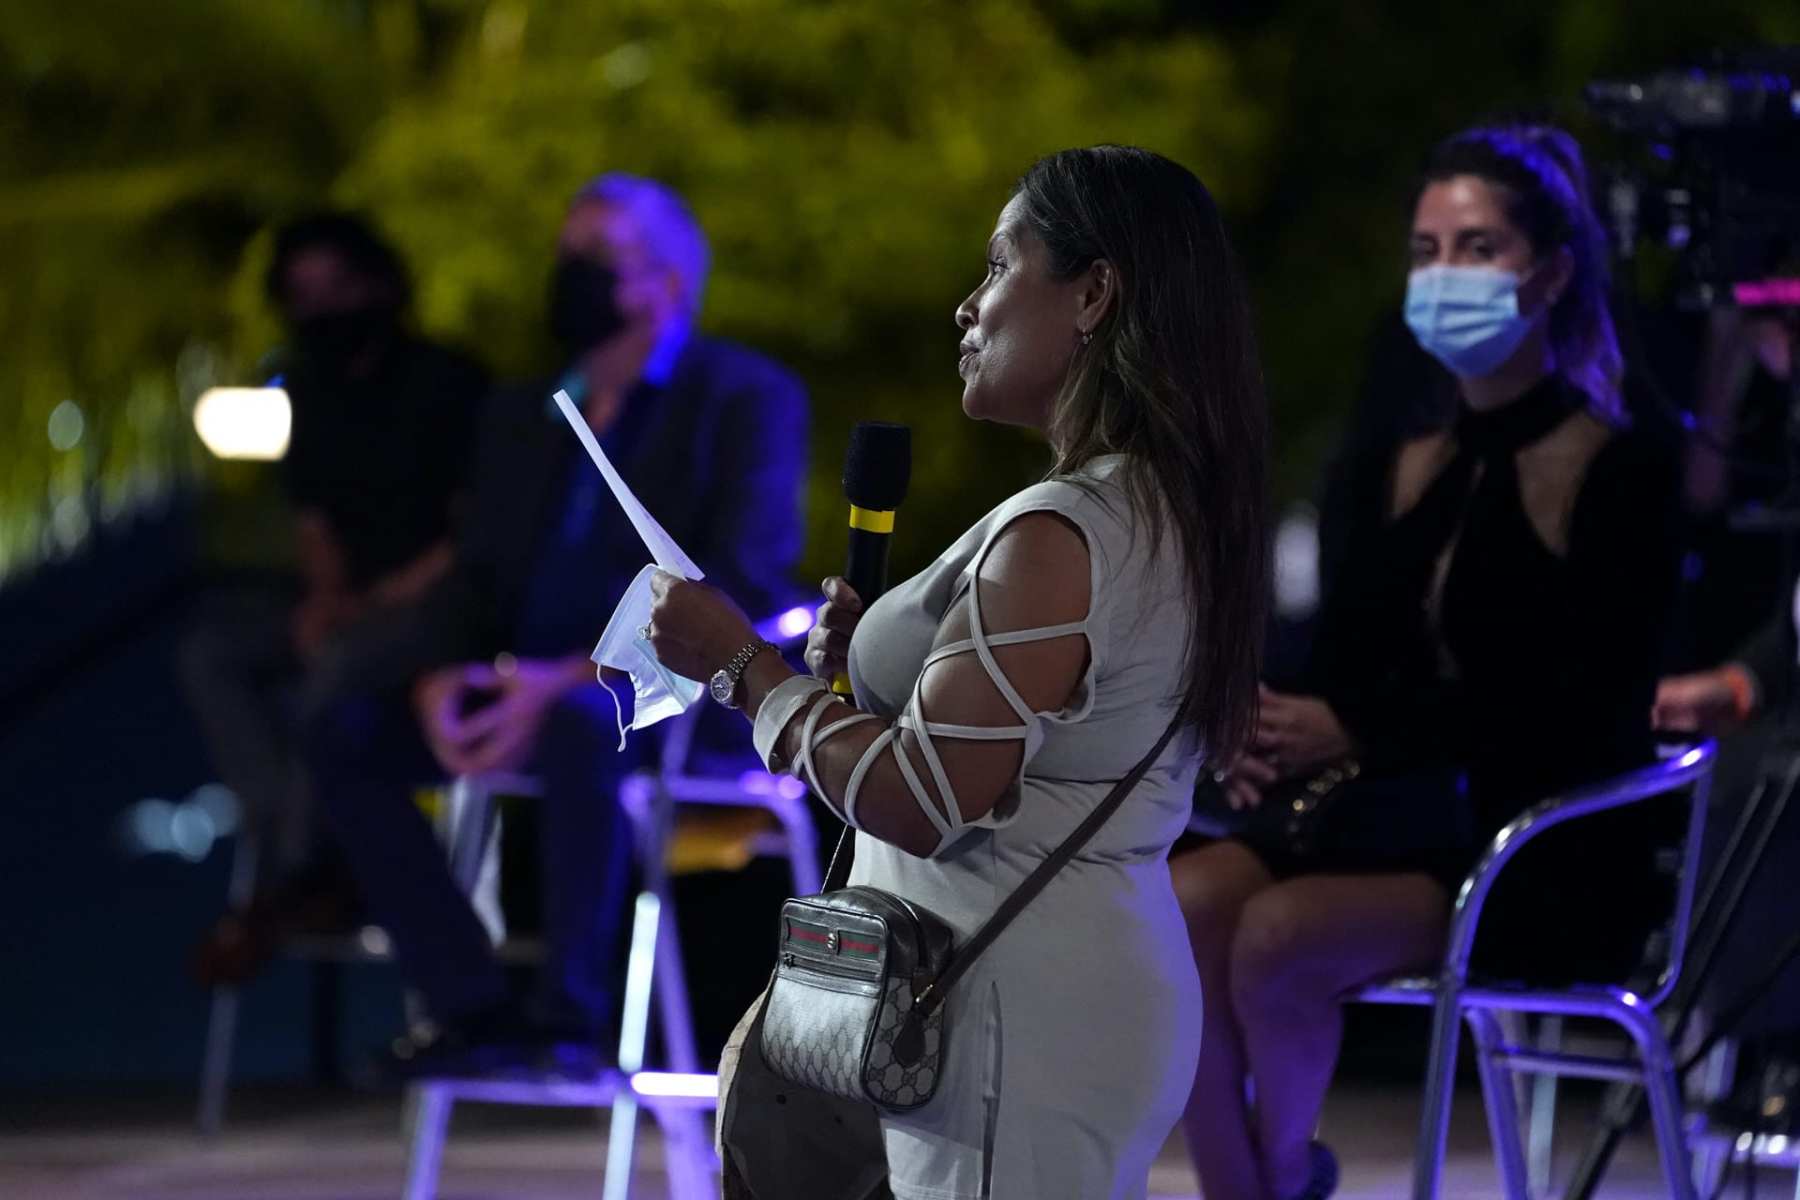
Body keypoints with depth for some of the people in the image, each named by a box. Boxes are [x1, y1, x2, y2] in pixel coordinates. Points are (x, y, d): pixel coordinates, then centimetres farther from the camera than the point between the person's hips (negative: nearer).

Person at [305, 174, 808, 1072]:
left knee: (582, 723, -40)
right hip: (534, 694, 7)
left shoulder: (747, 398, -3)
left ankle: (570, 1018, -29)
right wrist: (439, 682, -10)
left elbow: (745, 588, -15)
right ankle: (474, 1009, -19)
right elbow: (474, 577, 15)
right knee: (343, 731, -15)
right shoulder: (524, 416, 19)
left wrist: (573, 681, -25)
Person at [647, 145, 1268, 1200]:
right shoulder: (1175, 514, 12)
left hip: (1022, 1022, -10)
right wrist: (878, 658, 12)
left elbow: (922, 804, -19)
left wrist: (743, 664, -7)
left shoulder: (1059, 537, -19)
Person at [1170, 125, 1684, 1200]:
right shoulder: (1402, 475, 16)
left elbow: (1592, 717, -14)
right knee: (1187, 904, -25)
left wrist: (1361, 737, -19)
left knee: (1279, 936, -29)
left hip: (1546, 860, -6)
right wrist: (1274, 738, -8)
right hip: (1391, 822, 6)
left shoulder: (1615, 476, -5)